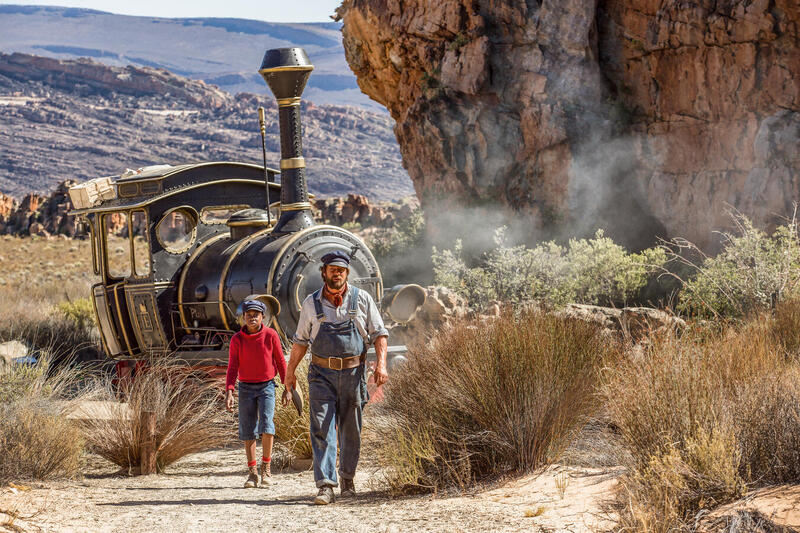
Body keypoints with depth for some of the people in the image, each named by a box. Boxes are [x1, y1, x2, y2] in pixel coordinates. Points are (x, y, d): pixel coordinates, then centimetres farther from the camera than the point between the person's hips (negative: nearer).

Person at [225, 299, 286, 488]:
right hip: (246, 388, 1)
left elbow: (280, 362, 3)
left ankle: (265, 467, -2)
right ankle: (252, 473, 11)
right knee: (248, 431, 2)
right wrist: (229, 392, -14)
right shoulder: (237, 340, -3)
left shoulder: (270, 335, -5)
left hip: (267, 387, -1)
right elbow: (232, 367, -3)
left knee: (266, 425, -17)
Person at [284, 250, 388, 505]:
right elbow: (301, 340, 14)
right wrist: (290, 371, 12)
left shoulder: (362, 299, 2)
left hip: (353, 373, 0)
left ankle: (347, 479, 25)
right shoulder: (311, 303, 5)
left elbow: (379, 333, 4)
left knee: (351, 431, 7)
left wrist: (381, 363, -10)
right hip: (322, 374, 0)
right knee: (322, 428, -10)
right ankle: (325, 486, -15)